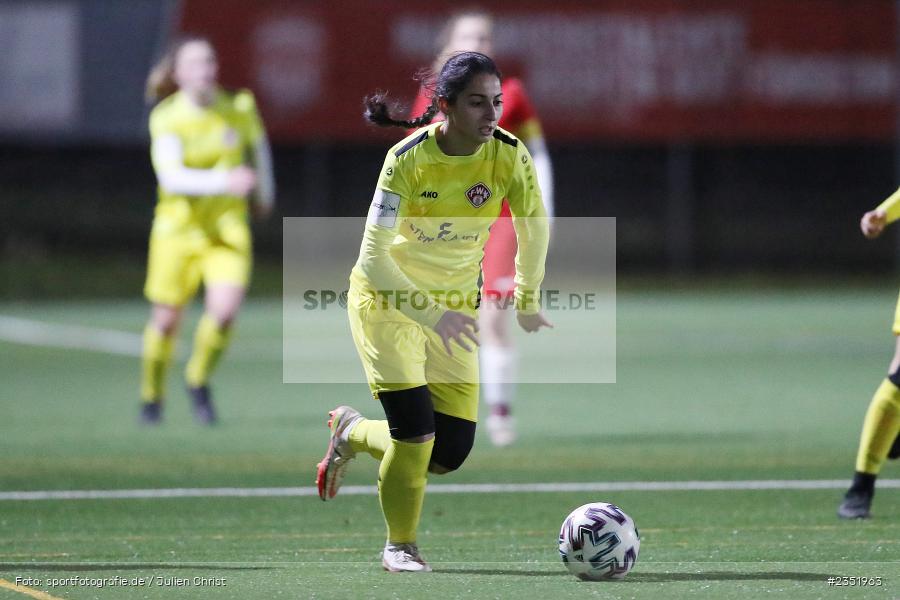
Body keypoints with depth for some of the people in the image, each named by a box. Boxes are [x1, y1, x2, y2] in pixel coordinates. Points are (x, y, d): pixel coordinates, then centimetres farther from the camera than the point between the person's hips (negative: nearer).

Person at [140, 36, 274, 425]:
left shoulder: (239, 108, -5)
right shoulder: (166, 119, -15)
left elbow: (257, 143, 18)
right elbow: (171, 177, -29)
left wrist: (264, 193, 25)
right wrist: (223, 181, -42)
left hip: (228, 228, 1)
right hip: (178, 228, -1)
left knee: (224, 311, -17)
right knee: (166, 320, 5)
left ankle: (199, 380, 11)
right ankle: (152, 396, 31)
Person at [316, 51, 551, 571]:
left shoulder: (510, 156, -14)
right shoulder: (409, 160, -25)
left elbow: (534, 226, 5)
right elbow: (373, 258, -27)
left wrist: (528, 302, 7)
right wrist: (431, 315, -36)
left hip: (455, 301, 4)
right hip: (387, 295, -4)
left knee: (452, 451, -2)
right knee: (416, 429, -16)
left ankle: (353, 433, 27)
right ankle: (400, 545, 10)